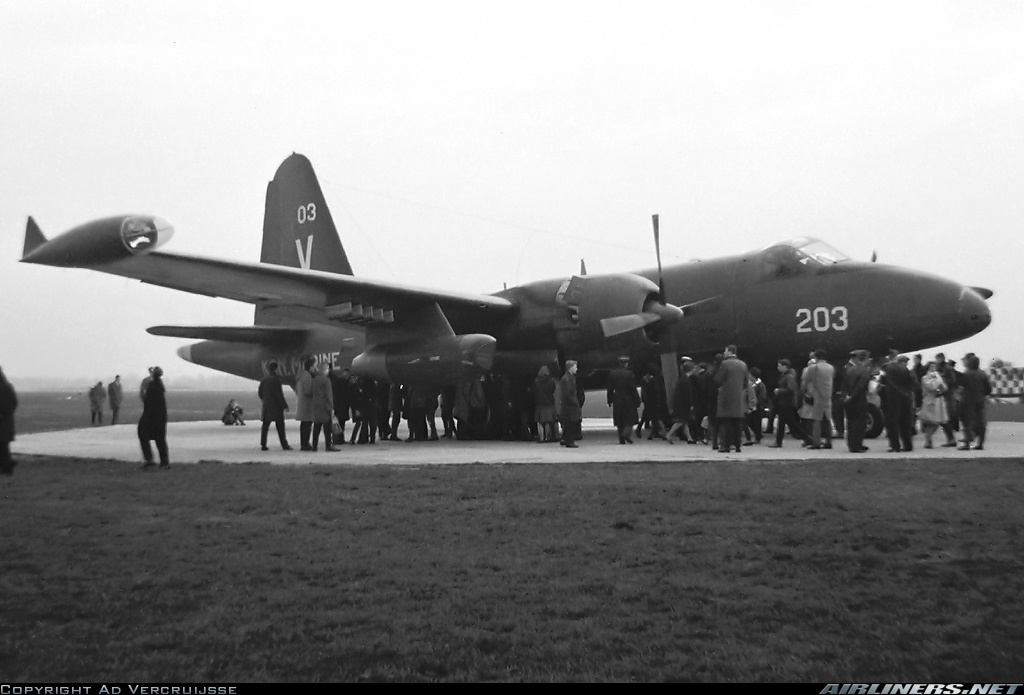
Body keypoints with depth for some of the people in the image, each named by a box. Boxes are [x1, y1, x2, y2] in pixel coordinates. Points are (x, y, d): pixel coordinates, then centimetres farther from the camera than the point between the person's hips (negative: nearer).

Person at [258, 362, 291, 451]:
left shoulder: (264, 379, 8)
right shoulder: (275, 379, -14)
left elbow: (260, 393, 14)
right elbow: (279, 394, -16)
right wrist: (285, 405, -11)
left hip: (266, 406, 6)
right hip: (276, 406, -6)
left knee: (265, 426, 8)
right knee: (280, 426, -1)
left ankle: (263, 445, 7)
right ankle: (284, 445, 0)